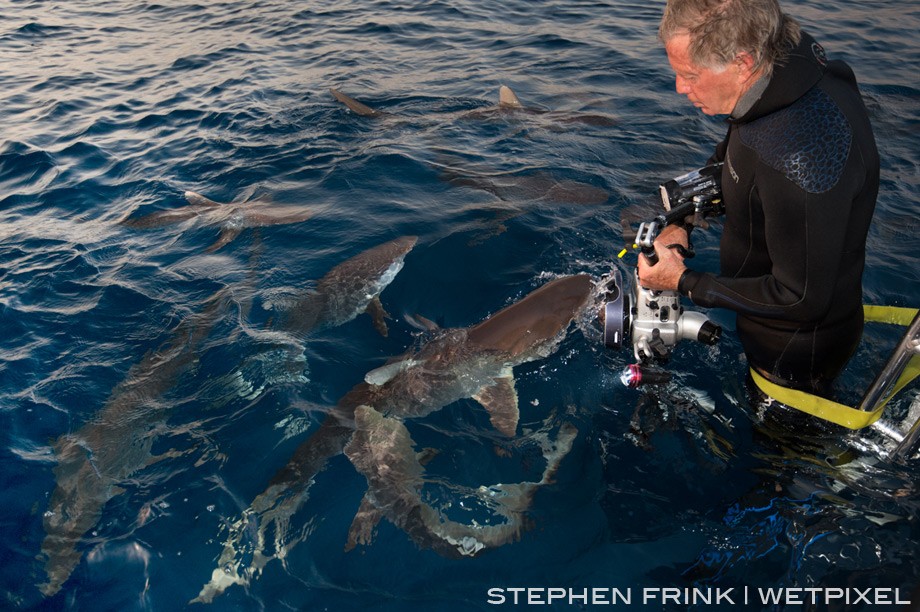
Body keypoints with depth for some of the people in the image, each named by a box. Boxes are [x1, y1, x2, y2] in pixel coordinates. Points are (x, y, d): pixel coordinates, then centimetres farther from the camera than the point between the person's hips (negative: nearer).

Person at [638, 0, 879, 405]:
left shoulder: (802, 152, -41)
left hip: (798, 352, -8)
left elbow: (802, 300, -31)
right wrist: (681, 222, -4)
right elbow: (728, 160, 10)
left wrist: (685, 283, -24)